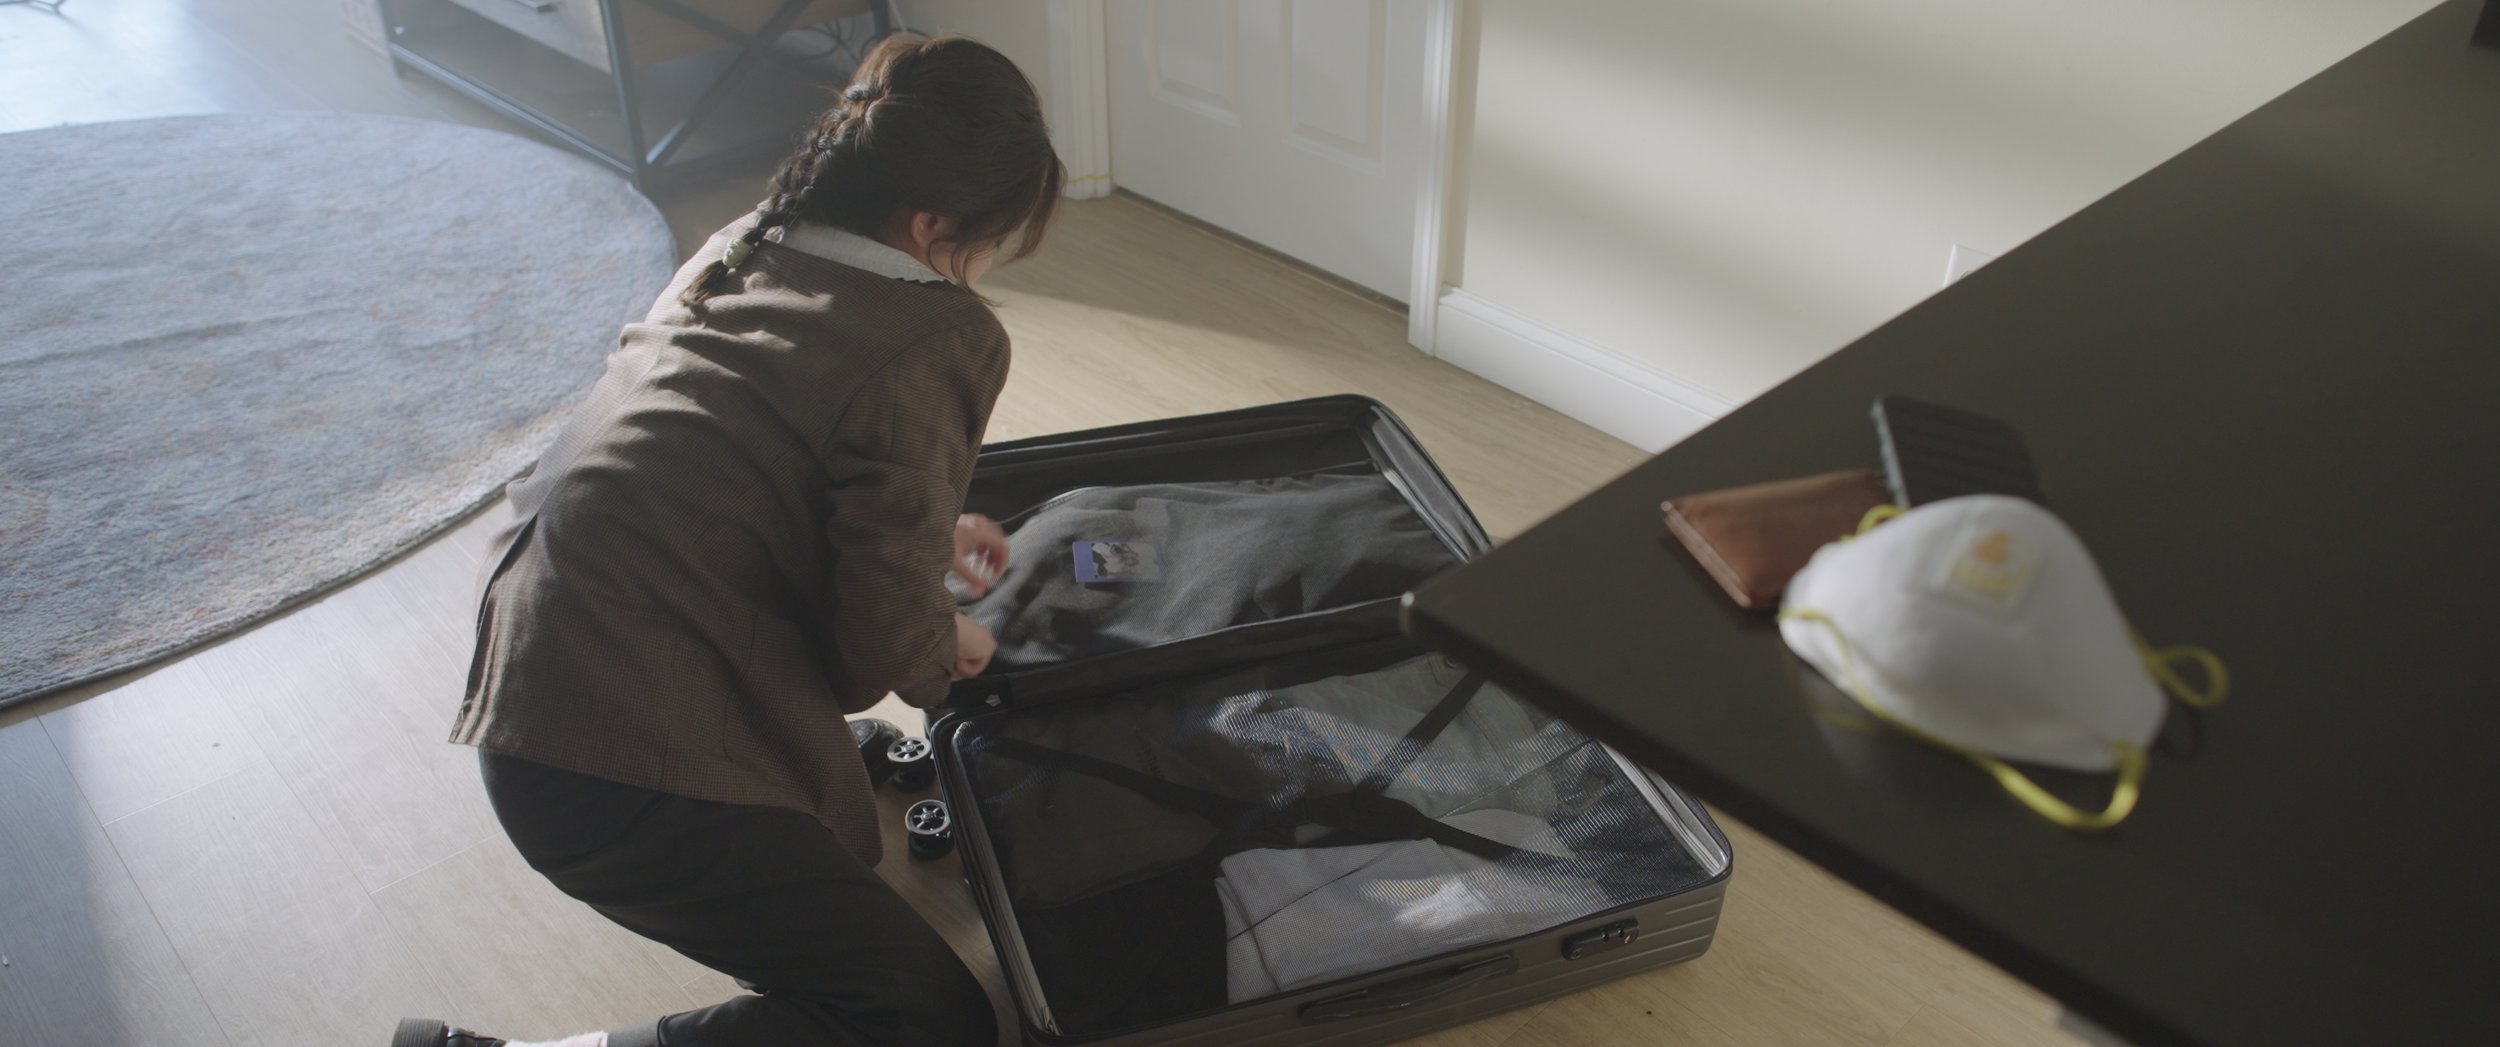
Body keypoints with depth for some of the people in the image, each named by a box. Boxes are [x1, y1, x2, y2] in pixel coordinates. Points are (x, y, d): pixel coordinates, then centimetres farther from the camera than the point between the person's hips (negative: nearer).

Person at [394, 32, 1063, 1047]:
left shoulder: (745, 244, 7)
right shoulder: (935, 337, -15)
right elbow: (884, 641, -12)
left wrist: (929, 526, 28)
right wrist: (949, 647, 10)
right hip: (629, 777, -9)